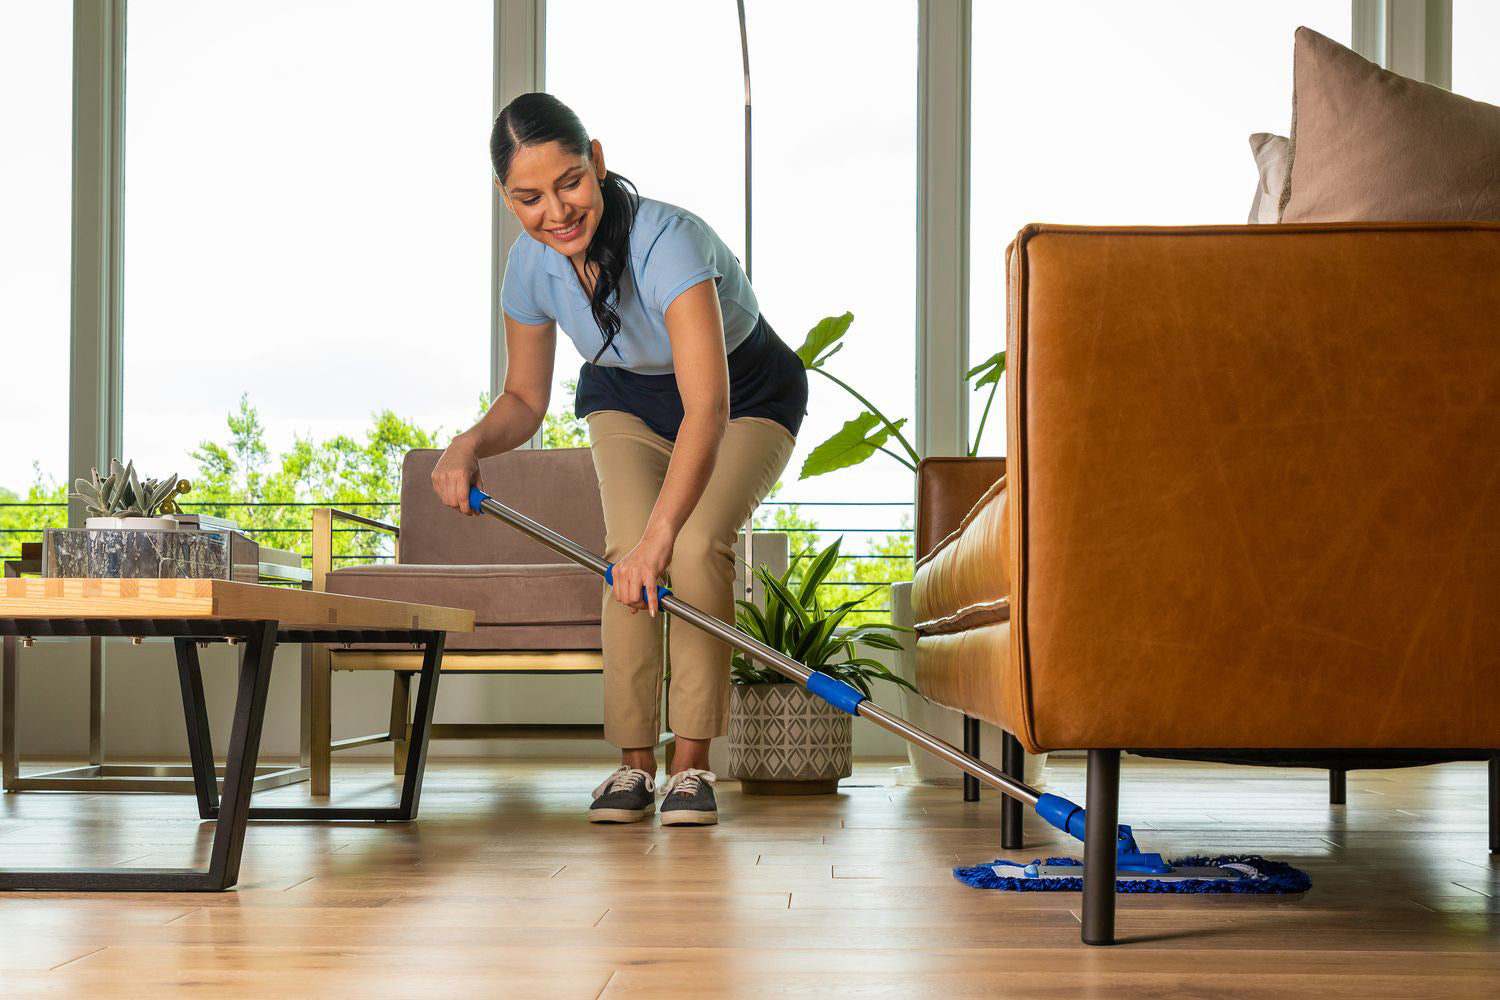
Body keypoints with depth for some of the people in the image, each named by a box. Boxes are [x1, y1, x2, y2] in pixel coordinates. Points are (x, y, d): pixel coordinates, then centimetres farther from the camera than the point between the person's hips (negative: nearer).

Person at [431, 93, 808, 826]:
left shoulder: (668, 241, -41)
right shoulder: (530, 265, -22)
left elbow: (707, 408, -51)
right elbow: (524, 399, -5)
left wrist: (661, 535, -62)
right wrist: (471, 444, -28)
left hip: (747, 398, -4)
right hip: (624, 398, 4)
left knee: (697, 545, -25)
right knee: (628, 549, -19)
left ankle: (692, 765, -14)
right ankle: (634, 763, -10)